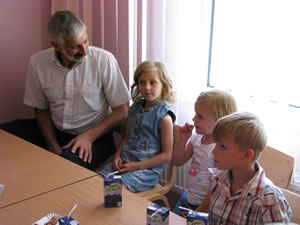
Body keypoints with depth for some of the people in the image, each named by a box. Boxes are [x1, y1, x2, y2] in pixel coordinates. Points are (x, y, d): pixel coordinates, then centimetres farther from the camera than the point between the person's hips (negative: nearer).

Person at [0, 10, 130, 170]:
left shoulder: (104, 60, -16)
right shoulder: (38, 62, -7)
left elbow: (122, 112, -9)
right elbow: (41, 110, 5)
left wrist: (89, 136, -21)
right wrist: (54, 147, -8)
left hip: (95, 135, -4)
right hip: (54, 132, 4)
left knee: (68, 162, -36)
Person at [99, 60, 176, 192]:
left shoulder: (164, 117, -12)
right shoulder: (135, 109, 9)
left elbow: (166, 155, -11)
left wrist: (137, 165, -14)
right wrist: (118, 156, 3)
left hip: (147, 168, -6)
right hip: (125, 162, 7)